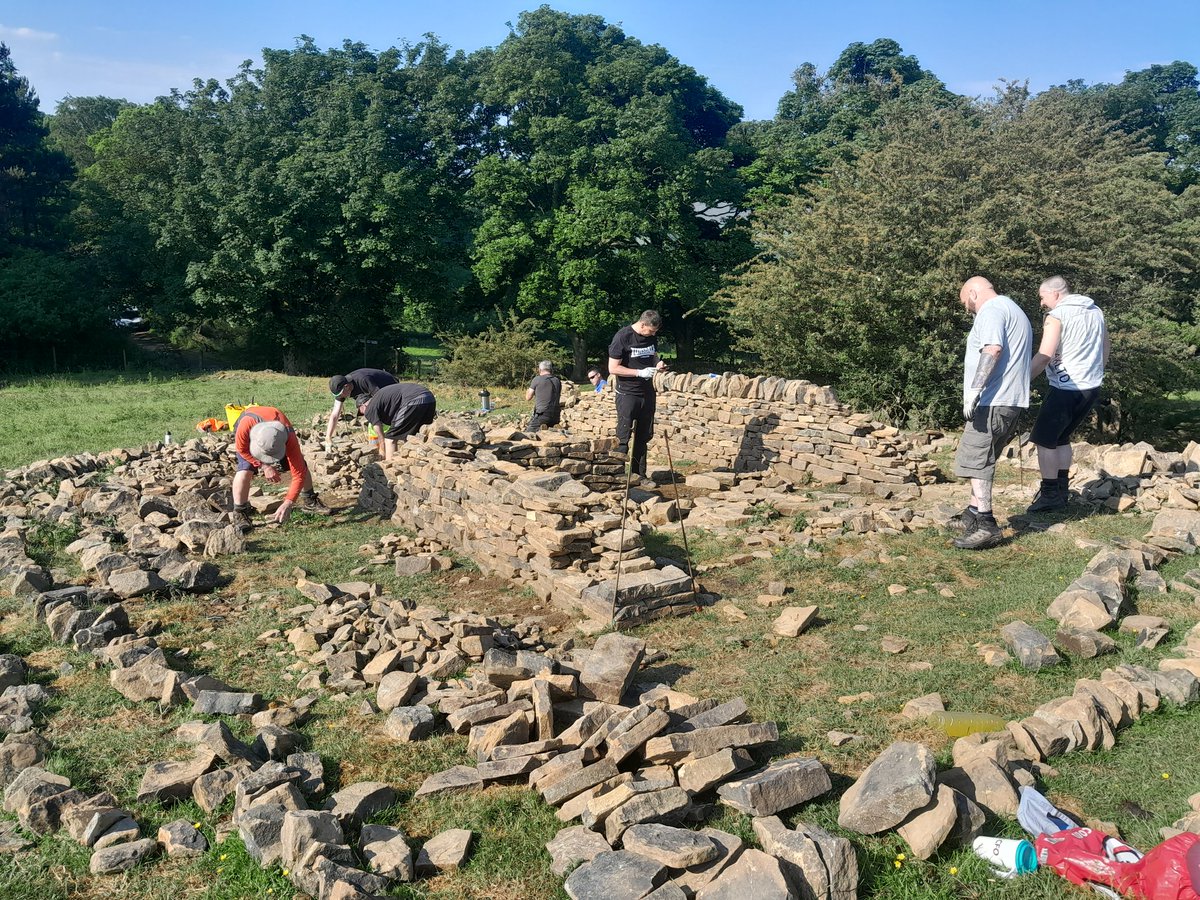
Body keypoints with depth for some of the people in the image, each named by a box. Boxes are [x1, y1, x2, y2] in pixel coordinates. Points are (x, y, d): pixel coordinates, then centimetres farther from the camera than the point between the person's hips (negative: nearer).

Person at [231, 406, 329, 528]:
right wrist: (264, 466, -29)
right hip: (248, 436, -1)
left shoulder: (290, 438, -44)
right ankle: (240, 513, -12)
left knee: (302, 467, -2)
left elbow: (298, 474, -37)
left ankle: (309, 502, 22)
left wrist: (288, 504, -43)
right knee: (245, 470, -25)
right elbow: (241, 448, -23)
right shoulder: (245, 425, -47)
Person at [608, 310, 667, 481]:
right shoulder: (622, 337, -13)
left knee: (643, 437, 10)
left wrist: (658, 364, 0)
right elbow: (613, 368, -15)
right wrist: (640, 372, -21)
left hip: (647, 393, 7)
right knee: (623, 438, -4)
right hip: (627, 394, -7)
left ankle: (639, 474, 18)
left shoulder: (650, 337, 7)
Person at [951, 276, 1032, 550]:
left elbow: (993, 349, -23)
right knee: (983, 460, 18)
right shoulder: (1016, 312, 26)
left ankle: (985, 525, -14)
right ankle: (974, 514, 26)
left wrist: (974, 390, -27)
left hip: (993, 401, -10)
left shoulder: (991, 310, -7)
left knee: (975, 459, -10)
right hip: (1014, 401, 10)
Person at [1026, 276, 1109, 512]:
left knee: (1044, 439, 1)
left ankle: (1050, 493, 0)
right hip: (1091, 388, 8)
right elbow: (1105, 354, 20)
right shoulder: (1096, 312, 13)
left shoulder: (1057, 316, -11)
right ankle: (1062, 490, 20)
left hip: (1066, 389, -8)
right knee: (1061, 438, 19)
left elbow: (1044, 356, -22)